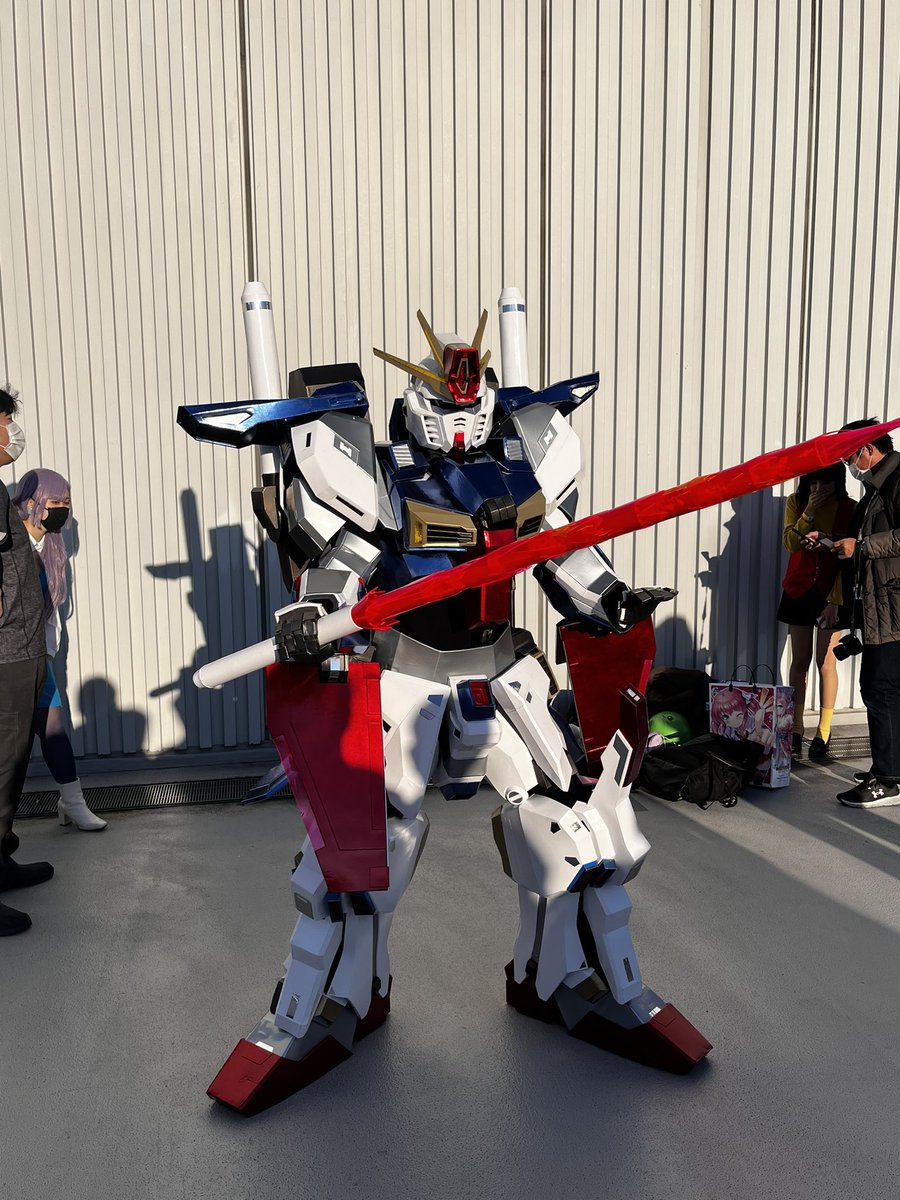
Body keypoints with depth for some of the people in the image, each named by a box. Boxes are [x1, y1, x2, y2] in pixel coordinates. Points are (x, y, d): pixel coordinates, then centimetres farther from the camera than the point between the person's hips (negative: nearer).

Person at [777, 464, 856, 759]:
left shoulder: (849, 508, -6)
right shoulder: (796, 502, 1)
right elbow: (790, 543, -8)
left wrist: (835, 601, -14)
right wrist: (809, 513, -20)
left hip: (831, 593, -2)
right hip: (799, 589, 2)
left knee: (826, 663, 0)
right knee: (800, 661, 5)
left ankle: (823, 732, 9)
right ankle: (796, 729, 11)